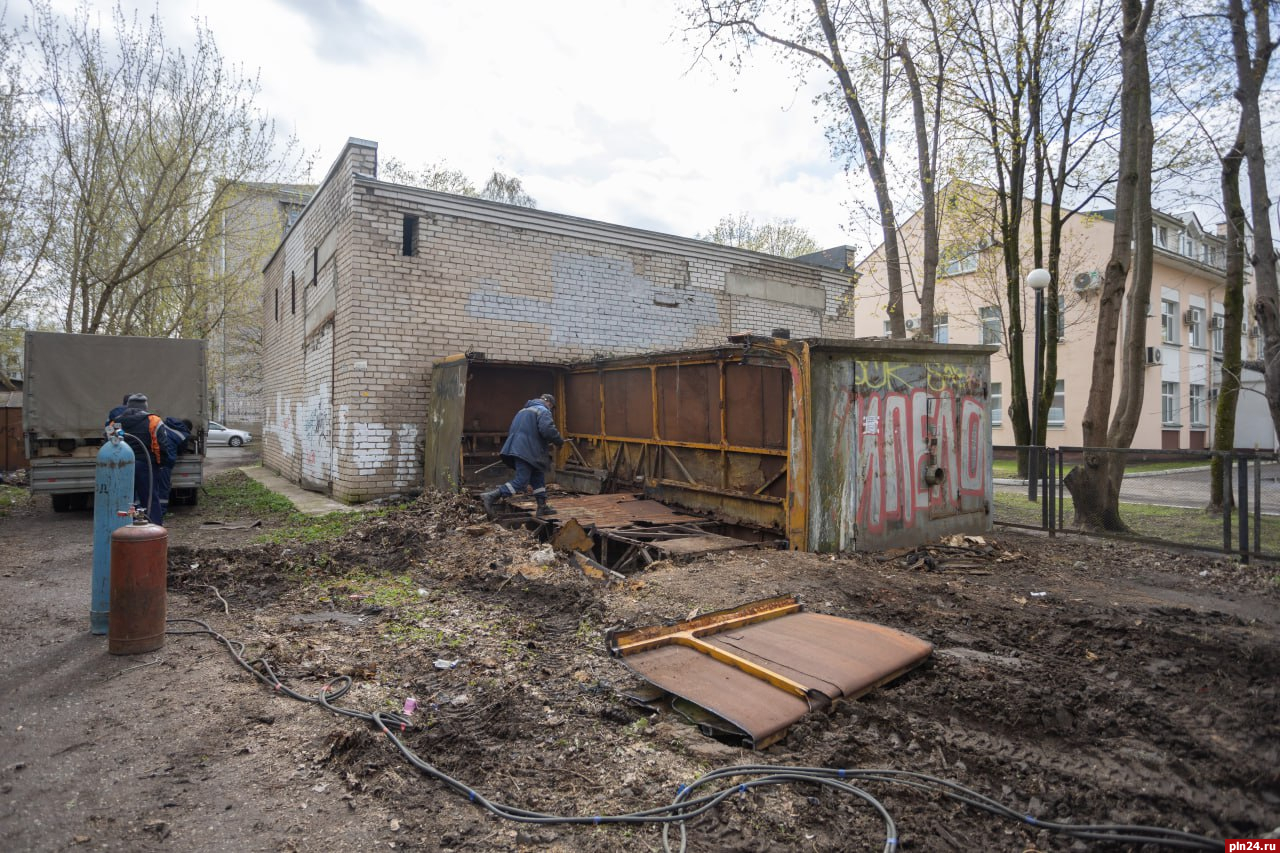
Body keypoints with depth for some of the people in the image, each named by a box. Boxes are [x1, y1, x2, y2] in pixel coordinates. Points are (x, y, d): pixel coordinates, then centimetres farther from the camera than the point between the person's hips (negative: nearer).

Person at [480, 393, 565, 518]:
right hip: (527, 452, -10)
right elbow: (547, 429, -20)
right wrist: (560, 441, -3)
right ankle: (491, 496, -17)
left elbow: (512, 431, 27)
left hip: (516, 449, 10)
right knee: (521, 481, -10)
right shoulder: (543, 411, -2)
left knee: (538, 478, 16)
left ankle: (542, 507, 18)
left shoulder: (523, 411, 26)